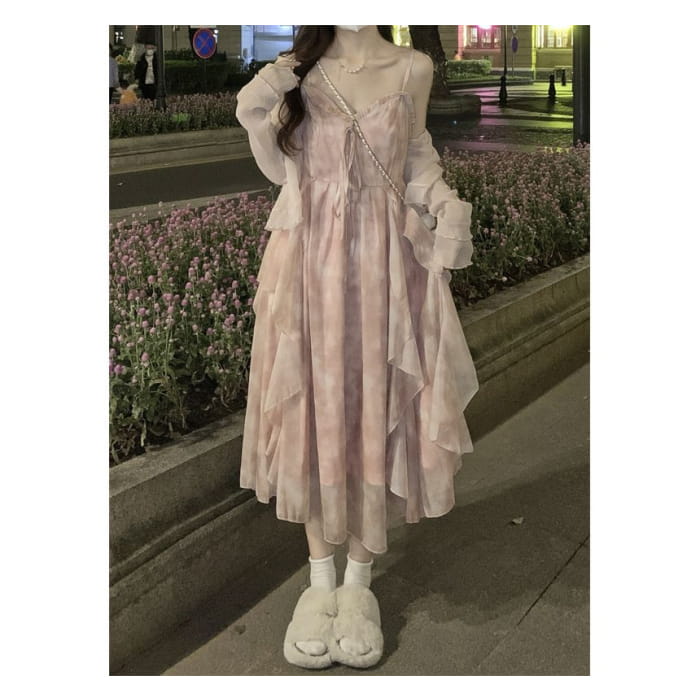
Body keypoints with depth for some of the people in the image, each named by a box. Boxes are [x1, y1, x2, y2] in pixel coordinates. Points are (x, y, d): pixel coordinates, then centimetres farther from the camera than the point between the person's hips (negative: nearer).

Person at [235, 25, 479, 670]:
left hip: (385, 263, 0)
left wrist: (447, 201, -6)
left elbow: (417, 159, 13)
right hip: (311, 260, 0)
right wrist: (257, 119, -8)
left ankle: (359, 581, 19)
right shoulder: (297, 71, 4)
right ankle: (321, 579, 19)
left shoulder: (412, 69, 5)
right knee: (315, 411, 3)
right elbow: (282, 170, 9)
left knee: (377, 411, 3)